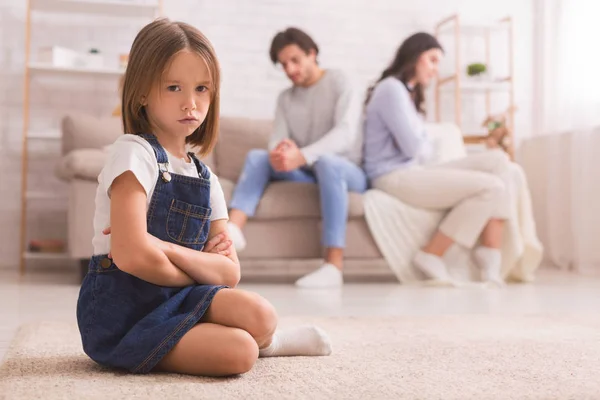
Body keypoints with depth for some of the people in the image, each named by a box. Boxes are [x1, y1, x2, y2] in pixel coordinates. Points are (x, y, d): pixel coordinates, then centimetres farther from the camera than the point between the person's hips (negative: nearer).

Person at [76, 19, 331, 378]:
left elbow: (230, 273, 2)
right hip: (120, 309, -6)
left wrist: (166, 249, -16)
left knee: (259, 316, -23)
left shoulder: (204, 177, 11)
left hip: (176, 297, 6)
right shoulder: (133, 153, -10)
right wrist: (200, 268, -3)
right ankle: (266, 344, 7)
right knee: (239, 352, -26)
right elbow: (131, 256, -22)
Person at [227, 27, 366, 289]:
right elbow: (277, 141, -1)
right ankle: (232, 230, -38)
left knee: (325, 160, -38)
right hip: (308, 173, 5)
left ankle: (334, 266, -45)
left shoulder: (339, 82, -3)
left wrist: (302, 156, -35)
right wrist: (278, 154, -28)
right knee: (257, 156, -14)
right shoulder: (285, 98, 13)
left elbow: (345, 133, -19)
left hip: (347, 172, -5)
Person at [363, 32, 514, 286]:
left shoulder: (409, 93, 25)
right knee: (491, 187, -19)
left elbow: (423, 150, 16)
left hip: (415, 170, 10)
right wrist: (428, 147, 8)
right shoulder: (391, 88, -7)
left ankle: (490, 258, -15)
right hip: (395, 177, -10)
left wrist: (423, 148, -7)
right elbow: (413, 146, -14)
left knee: (498, 160, -4)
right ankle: (431, 256, -11)